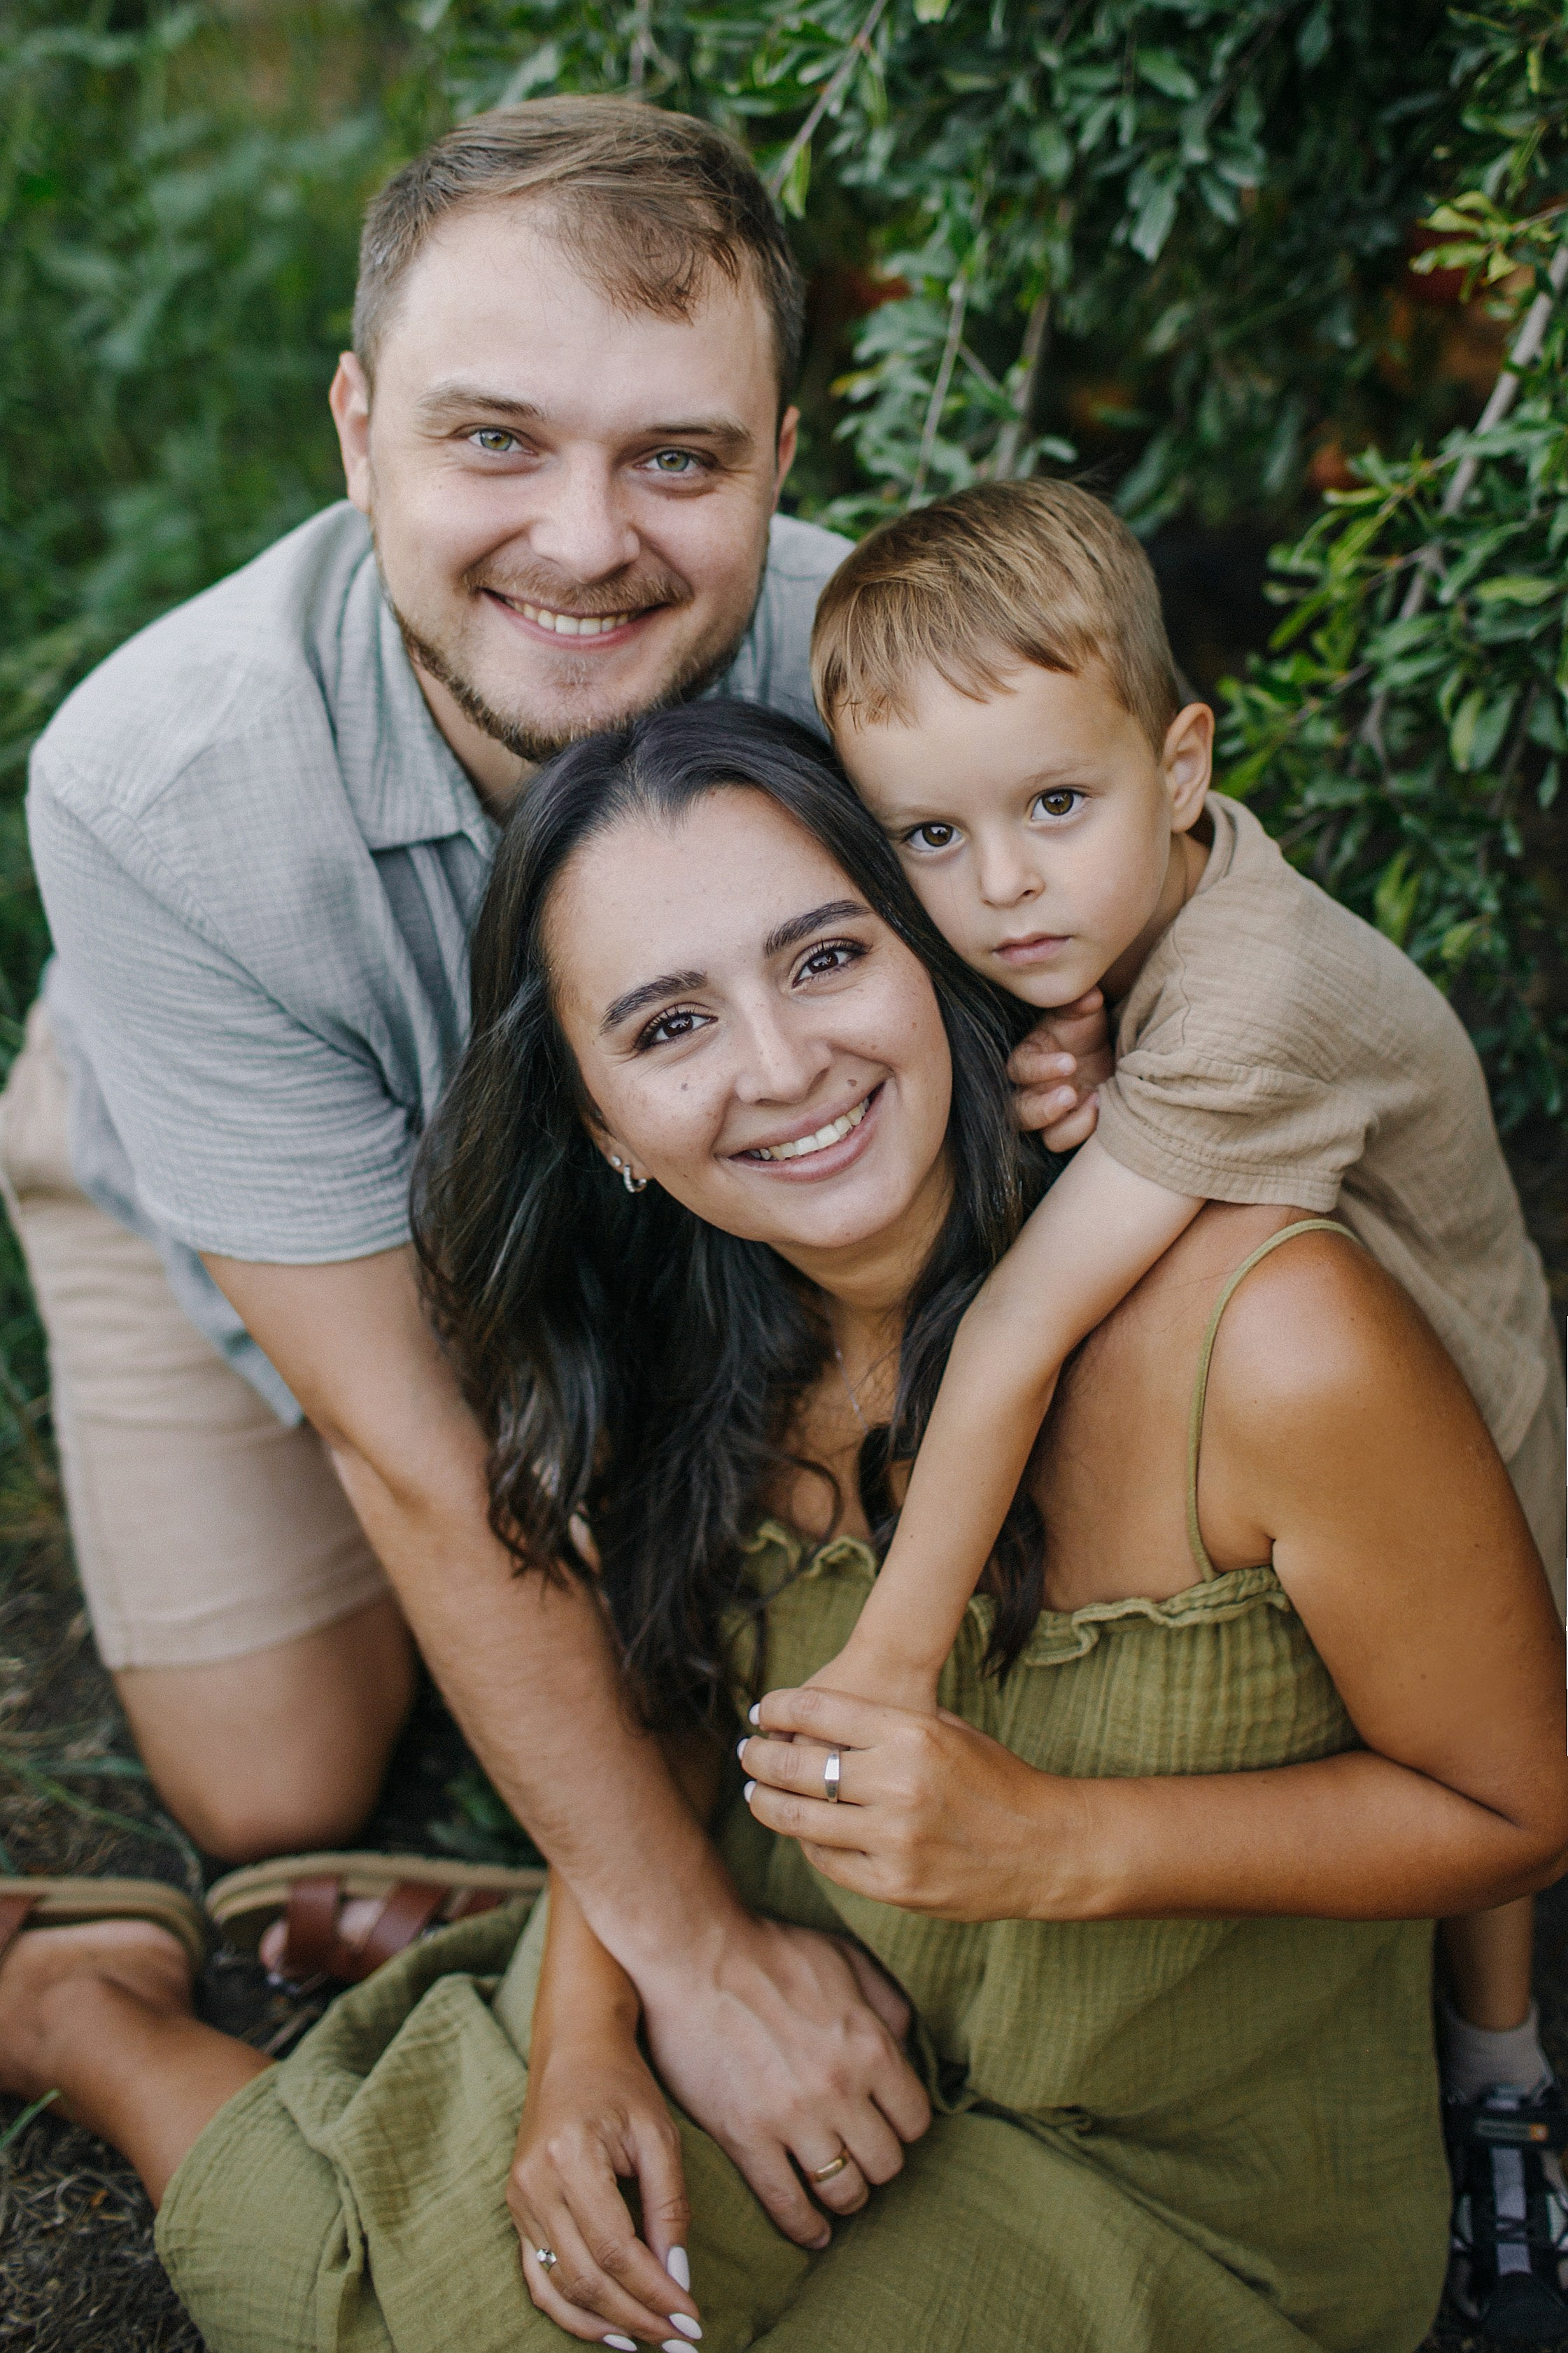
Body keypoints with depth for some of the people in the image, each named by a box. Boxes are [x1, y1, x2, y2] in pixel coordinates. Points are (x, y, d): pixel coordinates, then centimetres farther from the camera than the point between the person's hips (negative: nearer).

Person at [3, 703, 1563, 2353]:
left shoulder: (1272, 1338, -30)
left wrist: (1052, 1842, -29)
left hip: (1180, 2205, -3)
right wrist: (585, 2027, -16)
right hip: (806, 2043, 3)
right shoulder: (679, 1342, -12)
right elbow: (661, 1696, 2)